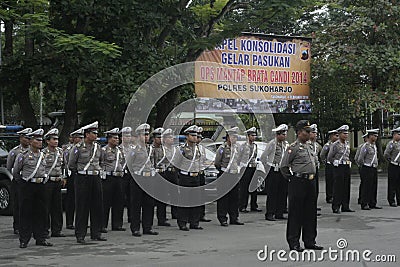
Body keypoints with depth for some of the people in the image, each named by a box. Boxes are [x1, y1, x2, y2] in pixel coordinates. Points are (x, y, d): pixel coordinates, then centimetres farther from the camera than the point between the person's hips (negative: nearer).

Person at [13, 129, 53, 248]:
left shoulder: (43, 155, 10)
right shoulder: (23, 155, -5)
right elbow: (15, 172, 3)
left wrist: (42, 180, 14)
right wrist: (23, 182, 5)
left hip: (40, 186, 5)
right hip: (27, 186, -5)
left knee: (41, 212, 6)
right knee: (26, 213, -1)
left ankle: (40, 238, 13)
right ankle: (24, 240, 5)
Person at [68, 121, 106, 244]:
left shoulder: (98, 147, 8)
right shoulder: (78, 147, -8)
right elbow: (71, 165, 0)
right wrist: (82, 172, 6)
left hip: (96, 178, 5)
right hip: (82, 180, -5)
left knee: (97, 206, 7)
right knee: (82, 207, -1)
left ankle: (96, 233, 16)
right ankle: (80, 235, 4)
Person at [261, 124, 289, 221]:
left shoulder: (286, 144, 9)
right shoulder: (272, 143, -10)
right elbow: (263, 157, -8)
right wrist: (267, 168, -5)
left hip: (282, 171, 6)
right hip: (273, 172, -6)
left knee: (283, 193, 6)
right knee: (272, 194, -5)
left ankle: (279, 213, 14)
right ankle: (269, 214, 0)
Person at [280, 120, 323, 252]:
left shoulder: (309, 147, 15)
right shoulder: (293, 147, -10)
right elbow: (283, 167, -9)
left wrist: (311, 178, 18)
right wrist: (292, 179, -2)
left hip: (311, 182, 8)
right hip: (298, 183, -8)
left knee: (310, 213, 11)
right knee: (295, 213, -2)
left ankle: (309, 241, 20)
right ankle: (294, 243, 4)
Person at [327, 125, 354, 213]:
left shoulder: (348, 144, 12)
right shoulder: (335, 145, -7)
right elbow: (329, 158, -4)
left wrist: (349, 162, 14)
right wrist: (336, 163, 0)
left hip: (347, 167, 6)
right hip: (339, 167, -6)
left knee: (347, 187, 7)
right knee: (338, 188, -5)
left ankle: (345, 206, 13)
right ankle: (336, 207, -1)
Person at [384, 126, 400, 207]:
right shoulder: (391, 143, -11)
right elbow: (386, 154, -19)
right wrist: (391, 160, -7)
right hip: (393, 167, -7)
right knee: (392, 184, -2)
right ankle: (391, 201, 2)